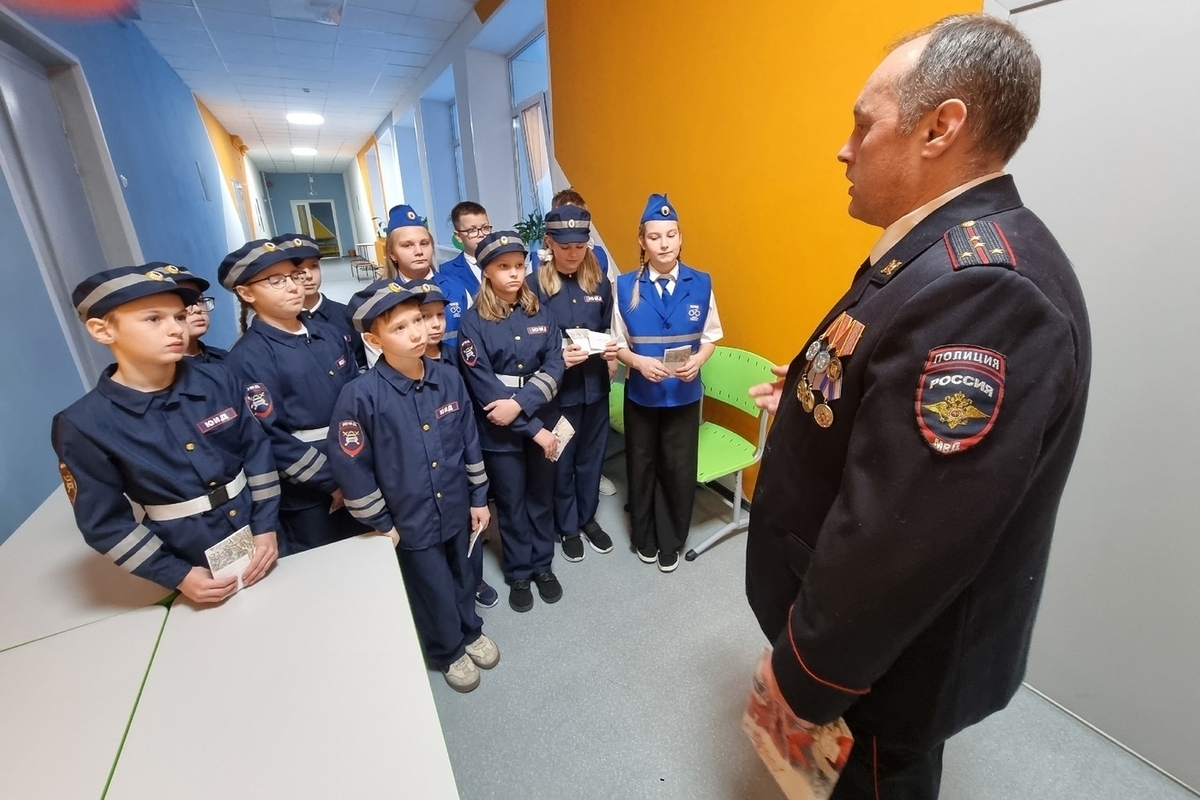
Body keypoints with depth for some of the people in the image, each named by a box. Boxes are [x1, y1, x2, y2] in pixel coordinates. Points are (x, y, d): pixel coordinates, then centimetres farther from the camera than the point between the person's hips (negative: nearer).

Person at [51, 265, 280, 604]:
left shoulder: (217, 382, -10)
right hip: (193, 561, -1)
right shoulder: (84, 425, -15)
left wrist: (266, 527, -8)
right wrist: (177, 576, -9)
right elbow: (104, 522, -8)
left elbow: (258, 452, -4)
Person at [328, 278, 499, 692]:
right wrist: (380, 524, -7)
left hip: (456, 508, 4)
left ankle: (471, 631, 53)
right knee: (434, 591, 17)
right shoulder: (360, 396, -22)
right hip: (410, 520, -3)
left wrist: (479, 497, 4)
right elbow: (350, 468, -14)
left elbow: (470, 442, 0)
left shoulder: (449, 377, -9)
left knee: (462, 577, 25)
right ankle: (448, 651, 46)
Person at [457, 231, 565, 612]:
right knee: (512, 503, 13)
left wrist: (521, 403, -22)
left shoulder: (540, 313, 2)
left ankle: (543, 565, 38)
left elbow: (553, 367, -6)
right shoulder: (473, 322, -10)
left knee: (542, 496, 17)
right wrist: (534, 430, -17)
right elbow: (483, 387, -16)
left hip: (544, 423, 3)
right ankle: (518, 573, 35)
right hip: (500, 432, -3)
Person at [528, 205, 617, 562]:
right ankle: (567, 527, 34)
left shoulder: (599, 282, 4)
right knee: (562, 461, 12)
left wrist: (612, 347, -11)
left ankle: (588, 518, 40)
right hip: (557, 389, -3)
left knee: (592, 456, 17)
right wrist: (557, 356, -25)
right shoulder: (534, 285, -9)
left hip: (595, 385, 4)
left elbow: (609, 330, 11)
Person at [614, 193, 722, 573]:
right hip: (640, 394, 0)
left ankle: (670, 542, 35)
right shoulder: (626, 286, -7)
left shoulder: (700, 283, -5)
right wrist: (639, 362, -23)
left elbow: (711, 336, 1)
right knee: (641, 467, 16)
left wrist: (698, 360, -19)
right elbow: (618, 343, -3)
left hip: (685, 394, 0)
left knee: (679, 470, 10)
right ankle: (644, 539, 39)